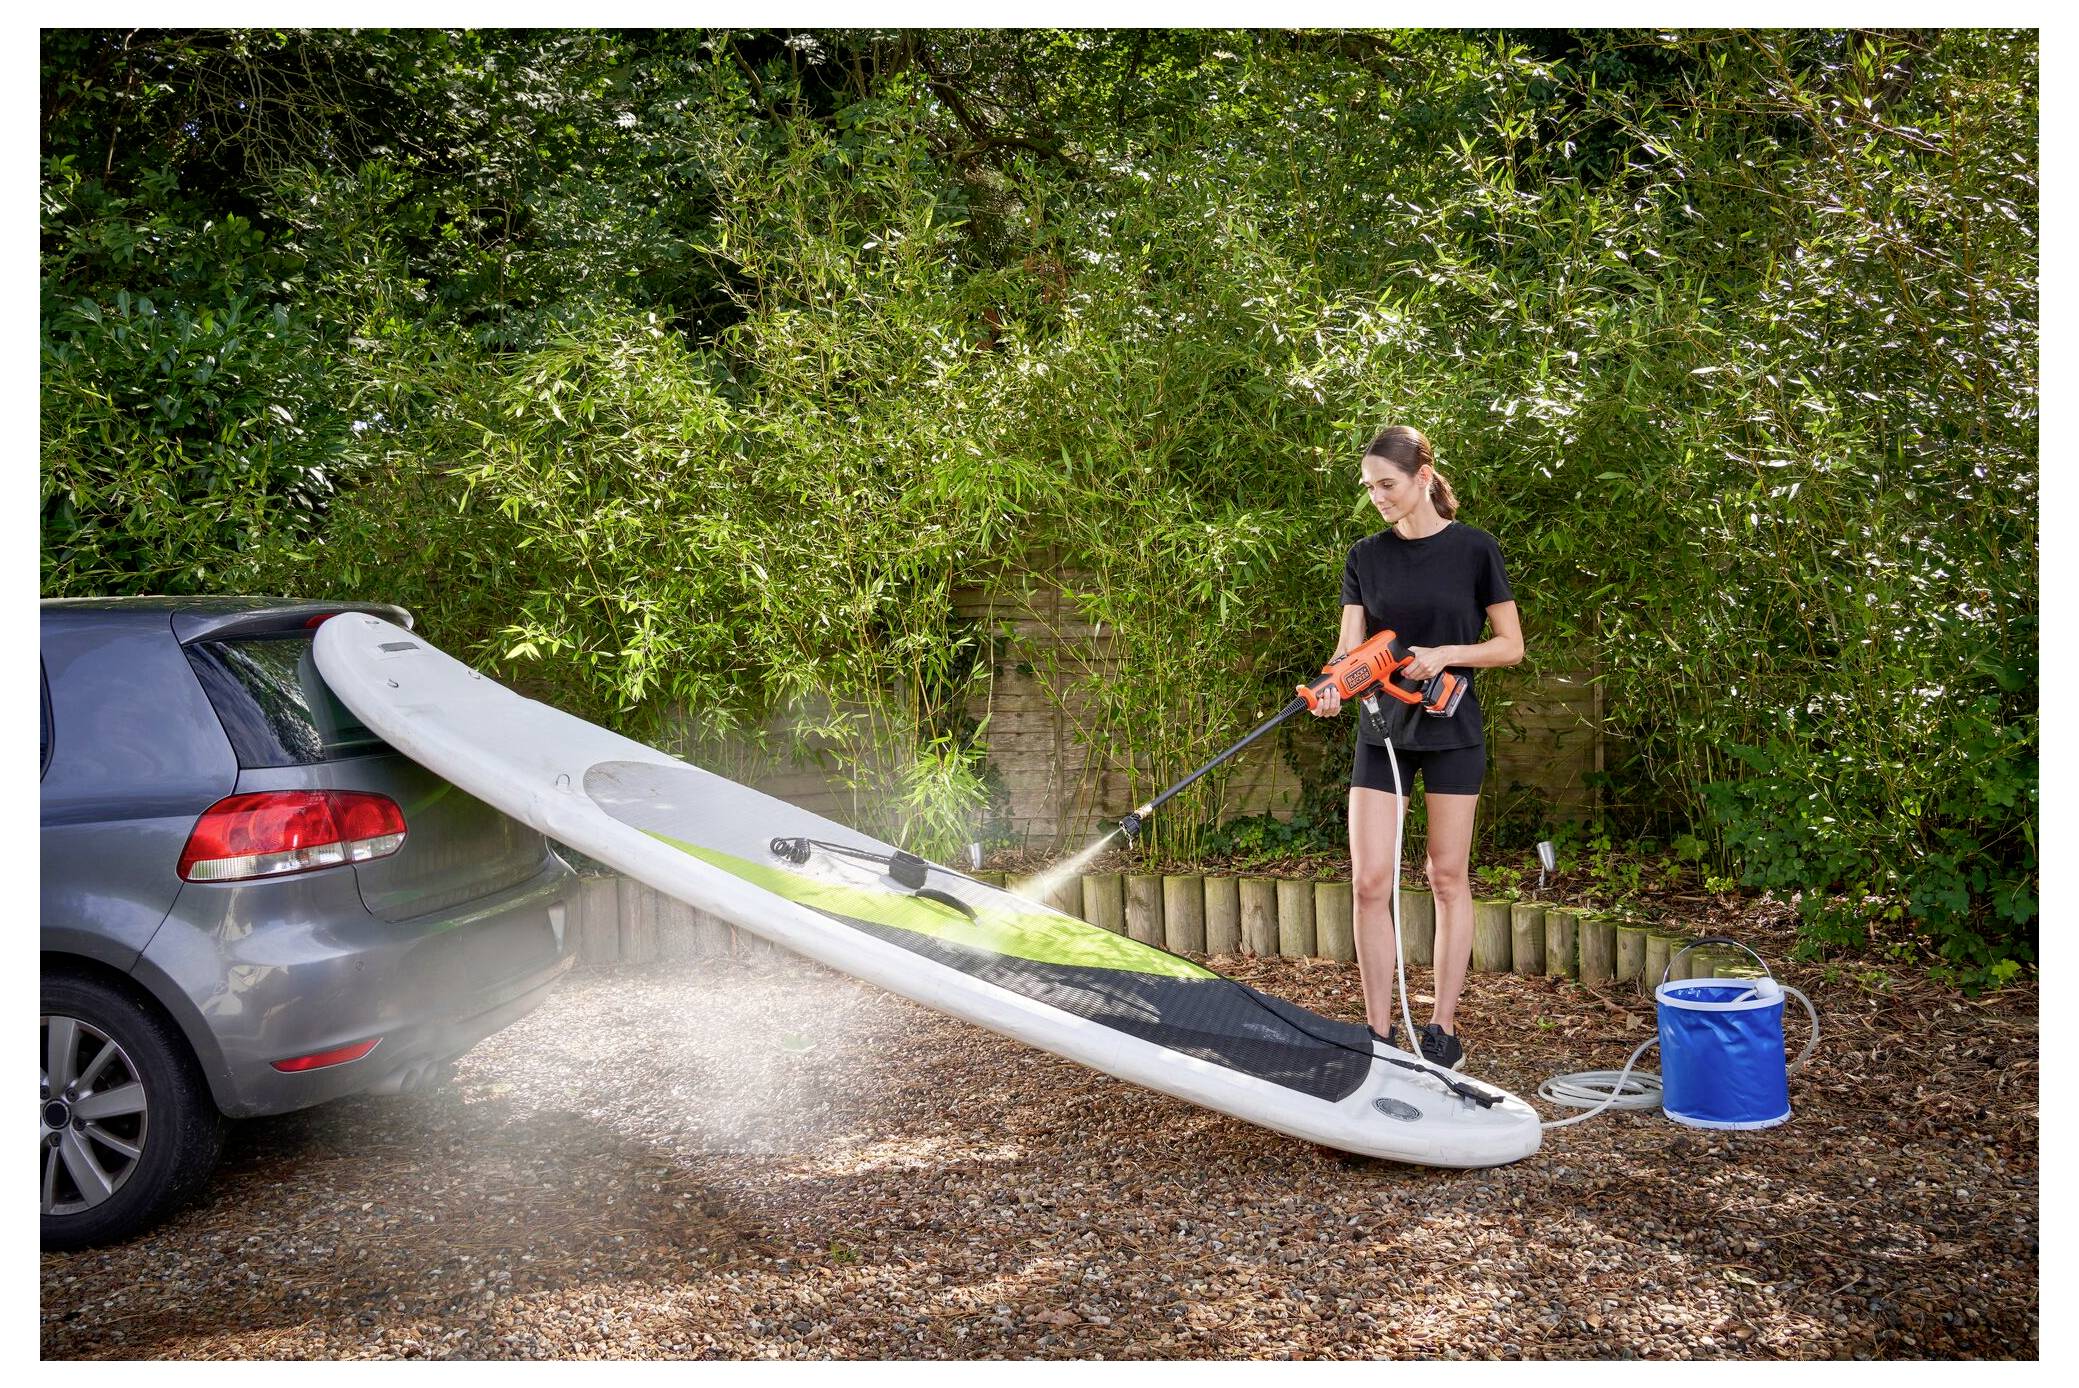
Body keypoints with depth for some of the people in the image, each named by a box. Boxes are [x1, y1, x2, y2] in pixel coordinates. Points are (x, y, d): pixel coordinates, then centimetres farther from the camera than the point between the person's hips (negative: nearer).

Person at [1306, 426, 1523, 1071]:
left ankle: (1444, 1028, 13)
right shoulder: (1366, 557, 5)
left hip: (1451, 730, -3)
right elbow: (1350, 647, -1)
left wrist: (1446, 654, -18)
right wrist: (1332, 685, -23)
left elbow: (1511, 645, -1)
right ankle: (1380, 1033, 6)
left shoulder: (1473, 549, -4)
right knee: (1369, 882, -3)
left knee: (1448, 878, 4)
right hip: (1383, 728, 3)